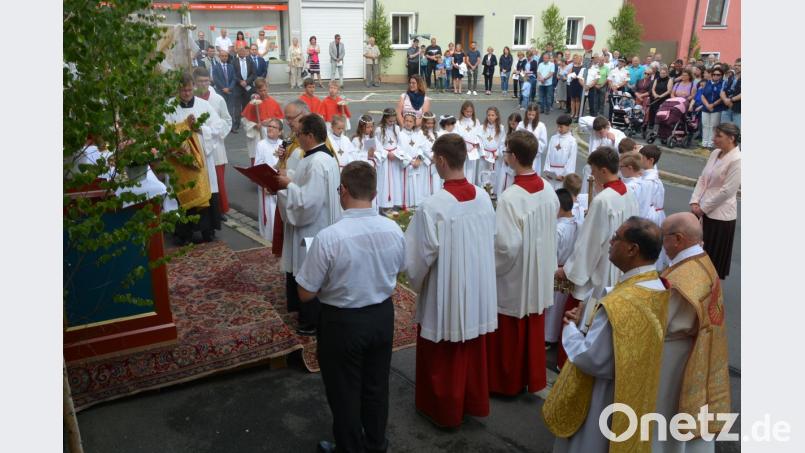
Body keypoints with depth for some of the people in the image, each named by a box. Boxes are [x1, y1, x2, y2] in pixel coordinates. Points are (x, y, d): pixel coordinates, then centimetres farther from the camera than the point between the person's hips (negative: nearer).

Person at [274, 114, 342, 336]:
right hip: (314, 226, 10)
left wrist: (288, 185, -17)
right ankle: (310, 315, 36)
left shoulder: (317, 163, -26)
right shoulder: (322, 156, 7)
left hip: (312, 230, -10)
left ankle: (311, 322, 20)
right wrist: (290, 182, 5)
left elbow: (307, 200, -30)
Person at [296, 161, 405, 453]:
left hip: (343, 322, -5)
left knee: (344, 391, 17)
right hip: (382, 316, 5)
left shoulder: (328, 237, -27)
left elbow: (306, 294, -17)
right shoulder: (393, 230, -11)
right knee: (376, 385, 24)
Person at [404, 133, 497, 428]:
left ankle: (444, 410, 31)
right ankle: (474, 402, 39)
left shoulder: (433, 206, -26)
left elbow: (419, 256, -18)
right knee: (472, 347, 23)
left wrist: (415, 280, 2)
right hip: (477, 287, 6)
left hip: (446, 293, -6)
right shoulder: (483, 197, -7)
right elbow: (491, 239, 5)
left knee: (442, 355, 14)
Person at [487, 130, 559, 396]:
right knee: (534, 330, 21)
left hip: (514, 277, -6)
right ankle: (533, 377, 37)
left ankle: (507, 382, 29)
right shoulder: (548, 190, -5)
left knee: (509, 334, 12)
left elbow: (506, 245, -27)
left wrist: (489, 267, -10)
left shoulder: (509, 198, -28)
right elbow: (551, 231, 4)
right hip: (539, 274, 7)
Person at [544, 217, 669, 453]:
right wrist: (588, 322, 0)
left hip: (604, 403, -8)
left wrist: (571, 329, -10)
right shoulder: (658, 287, -6)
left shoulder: (620, 305, -33)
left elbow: (590, 360, -26)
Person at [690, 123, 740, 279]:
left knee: (714, 256, 6)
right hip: (702, 211, 7)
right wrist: (695, 202, -3)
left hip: (720, 214, -7)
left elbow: (727, 191, -19)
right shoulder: (715, 153, 7)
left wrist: (703, 208, -14)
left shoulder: (737, 160, -16)